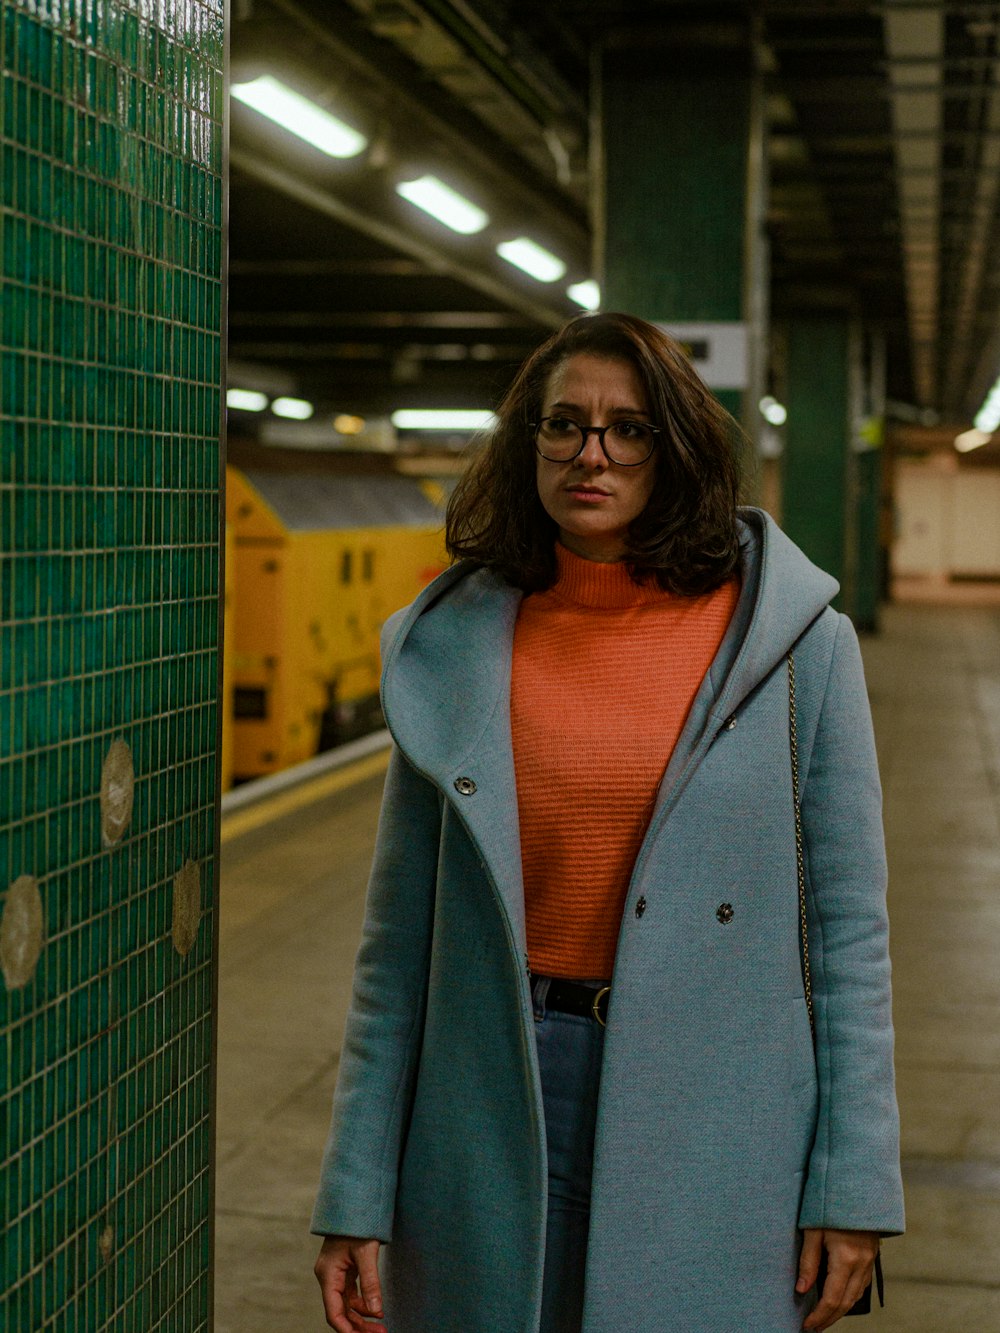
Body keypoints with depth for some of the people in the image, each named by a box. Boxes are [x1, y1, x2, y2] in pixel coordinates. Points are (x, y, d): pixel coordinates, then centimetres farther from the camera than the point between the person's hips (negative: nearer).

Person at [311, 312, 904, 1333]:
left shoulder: (790, 639, -3)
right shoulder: (450, 646, 1)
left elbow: (846, 924, -1)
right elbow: (399, 938, 3)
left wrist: (853, 1183, -5)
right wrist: (355, 1200, 1)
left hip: (719, 1126, -1)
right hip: (497, 1115, 1)